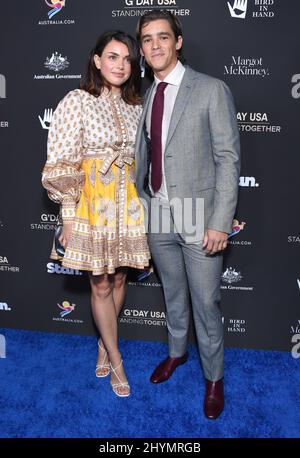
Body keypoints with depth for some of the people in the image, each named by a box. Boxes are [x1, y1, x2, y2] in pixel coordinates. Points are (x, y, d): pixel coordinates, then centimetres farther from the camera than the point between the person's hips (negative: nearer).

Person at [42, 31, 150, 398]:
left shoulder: (135, 108, 9)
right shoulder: (77, 101, -5)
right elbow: (62, 162, -8)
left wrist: (143, 202, 8)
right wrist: (69, 215, -11)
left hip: (129, 203, 5)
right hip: (93, 203, -4)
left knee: (119, 278, 13)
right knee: (100, 284, 6)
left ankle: (104, 344, 35)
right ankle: (116, 362, 22)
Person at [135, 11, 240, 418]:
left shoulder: (212, 90, -7)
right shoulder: (147, 96, 9)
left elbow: (228, 158, -11)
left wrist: (220, 223, -17)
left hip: (198, 216, -5)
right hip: (158, 215, 5)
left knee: (205, 303, 5)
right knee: (172, 294, 21)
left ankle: (214, 377, 28)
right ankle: (177, 352, 45)